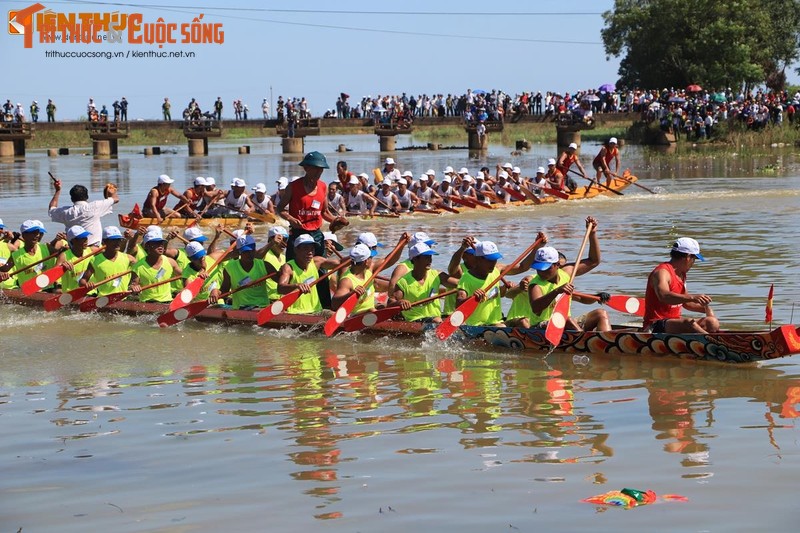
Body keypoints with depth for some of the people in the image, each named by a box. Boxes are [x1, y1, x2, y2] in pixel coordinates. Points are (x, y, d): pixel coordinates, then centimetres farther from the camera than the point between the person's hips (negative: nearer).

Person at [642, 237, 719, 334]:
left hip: (675, 322, 10)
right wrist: (692, 297, -46)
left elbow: (685, 302, 28)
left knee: (712, 323, -6)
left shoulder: (681, 275, 17)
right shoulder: (662, 272, -14)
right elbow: (664, 296, -36)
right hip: (655, 326, -10)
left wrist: (705, 308, 9)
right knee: (689, 323, -35)